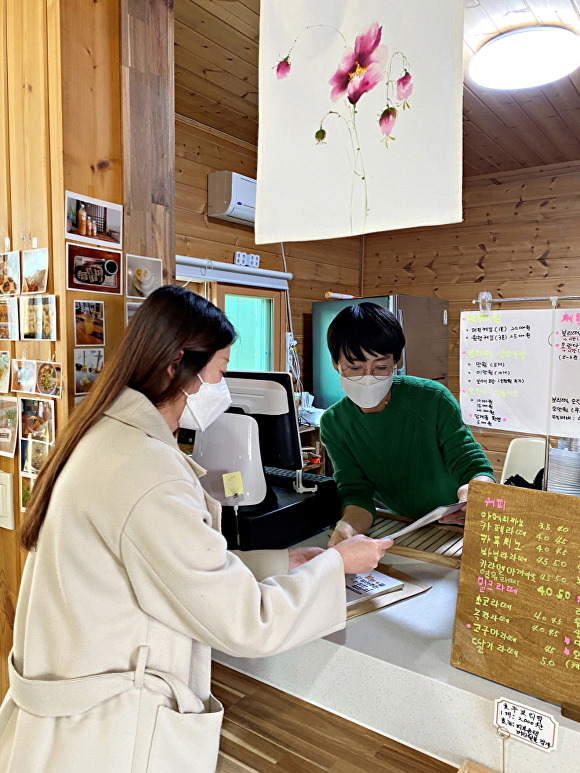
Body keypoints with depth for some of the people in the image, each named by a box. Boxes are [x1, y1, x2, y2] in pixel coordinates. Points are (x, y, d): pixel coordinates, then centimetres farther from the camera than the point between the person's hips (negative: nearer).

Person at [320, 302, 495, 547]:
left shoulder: (433, 399, -15)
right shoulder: (333, 424, -7)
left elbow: (474, 466, -14)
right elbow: (356, 492, -12)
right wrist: (348, 527, -35)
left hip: (453, 526, 0)